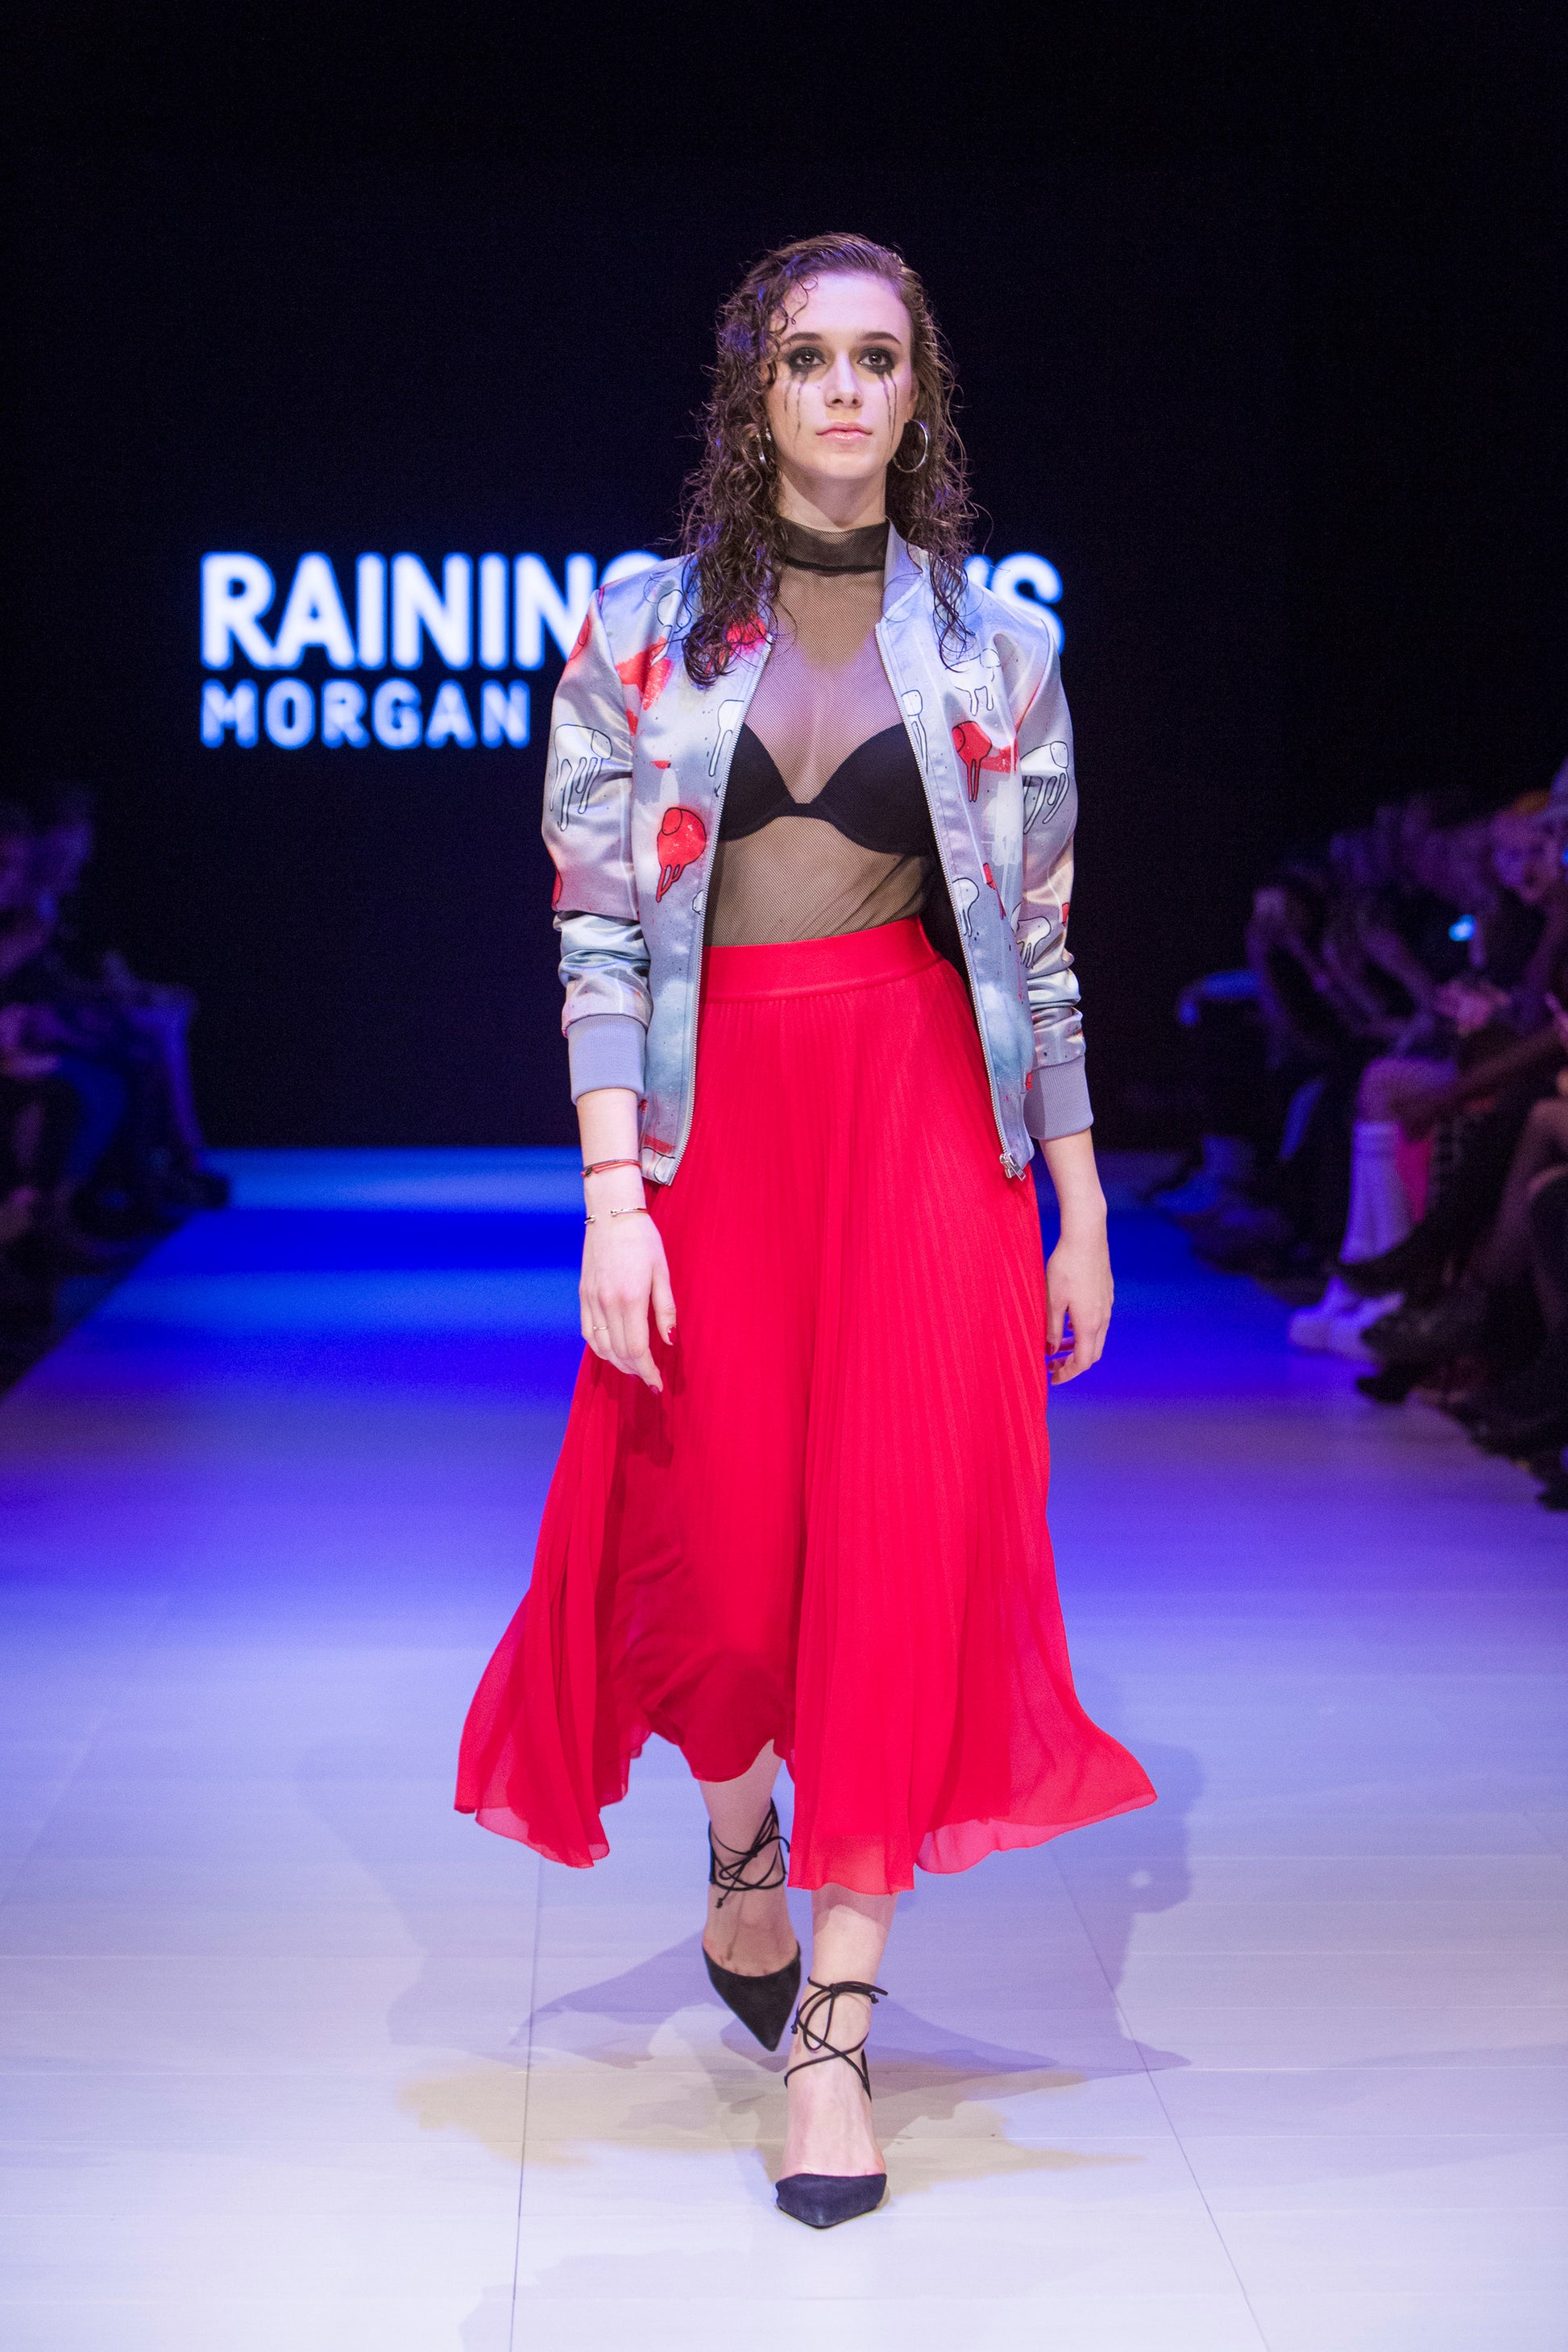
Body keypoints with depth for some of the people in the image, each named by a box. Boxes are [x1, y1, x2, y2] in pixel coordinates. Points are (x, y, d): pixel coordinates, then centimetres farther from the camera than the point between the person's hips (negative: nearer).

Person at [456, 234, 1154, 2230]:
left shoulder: (990, 647, 6)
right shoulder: (640, 632, 4)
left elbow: (1040, 941, 7)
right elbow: (597, 925, -1)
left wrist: (1083, 1215, 6)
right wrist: (613, 1194, -11)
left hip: (923, 1108, 0)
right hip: (713, 1108, 0)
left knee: (903, 1531, -6)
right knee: (713, 1530, 1)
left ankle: (834, 2028, 2)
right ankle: (738, 1843, 36)